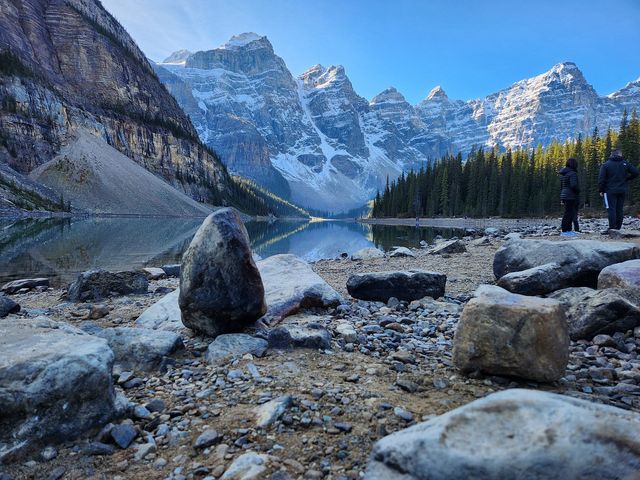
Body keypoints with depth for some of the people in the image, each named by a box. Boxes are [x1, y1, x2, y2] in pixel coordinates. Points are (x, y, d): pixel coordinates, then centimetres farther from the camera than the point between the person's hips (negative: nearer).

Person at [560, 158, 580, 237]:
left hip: (565, 196, 9)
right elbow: (573, 185, -25)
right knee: (568, 213, -6)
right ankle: (564, 231, -5)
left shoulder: (563, 174, 15)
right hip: (571, 197, -9)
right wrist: (578, 190, -5)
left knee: (572, 213, 15)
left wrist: (561, 199, 21)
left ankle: (568, 230, 18)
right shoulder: (572, 173, -13)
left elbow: (561, 187, 18)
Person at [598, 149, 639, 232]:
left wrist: (601, 190, -3)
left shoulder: (606, 164, -5)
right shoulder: (625, 163, 4)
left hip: (610, 191, -4)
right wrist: (627, 179, 13)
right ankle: (618, 228, 13)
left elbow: (601, 179, -10)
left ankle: (612, 228, -13)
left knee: (611, 209, -7)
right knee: (619, 210, 10)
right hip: (622, 191, 4)